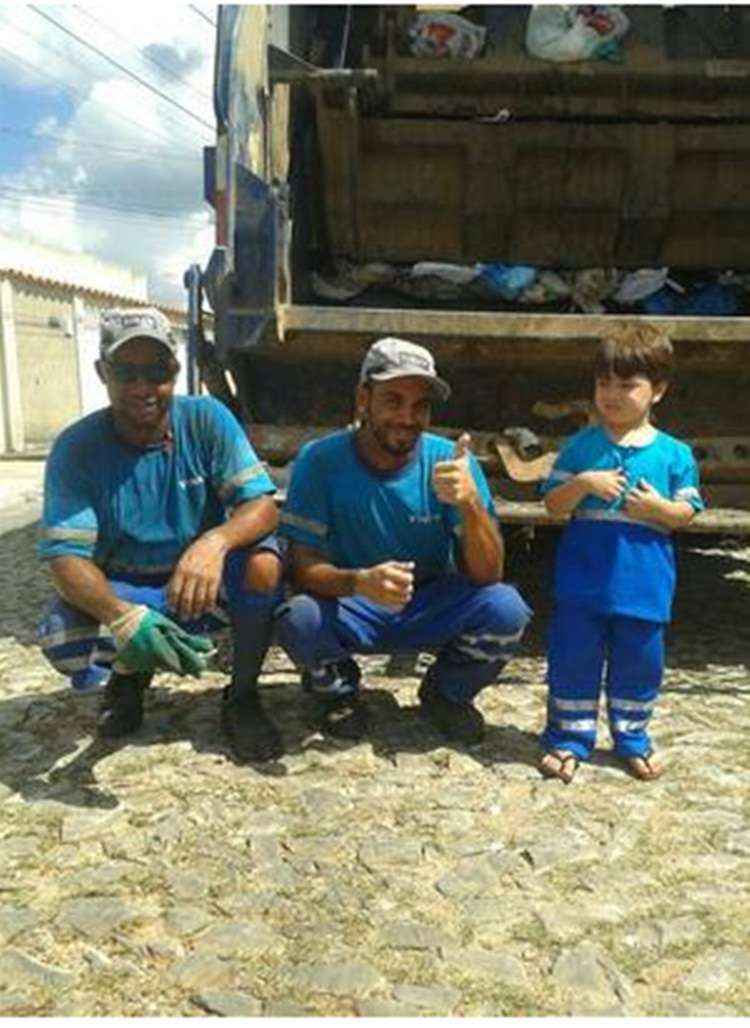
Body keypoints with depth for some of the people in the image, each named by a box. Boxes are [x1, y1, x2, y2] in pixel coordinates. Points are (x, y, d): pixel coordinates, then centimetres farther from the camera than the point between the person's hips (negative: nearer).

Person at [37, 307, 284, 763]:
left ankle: (243, 696, -5)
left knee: (263, 563, -31)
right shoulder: (76, 449, -14)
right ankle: (129, 674, 10)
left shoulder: (206, 420, -12)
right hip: (122, 590, 0)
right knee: (63, 643, -29)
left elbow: (263, 507, -19)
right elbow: (67, 556, -22)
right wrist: (121, 616, -43)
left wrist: (214, 541, -43)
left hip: (209, 585, 0)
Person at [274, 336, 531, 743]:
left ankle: (446, 693, 8)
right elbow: (303, 565, -18)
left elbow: (487, 575, -18)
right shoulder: (320, 461, -15)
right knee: (298, 620, -32)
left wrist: (470, 503, -37)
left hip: (432, 608, 1)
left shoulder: (450, 461, -13)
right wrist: (359, 582, -40)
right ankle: (338, 689, 6)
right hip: (351, 608, -1)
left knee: (506, 609, -26)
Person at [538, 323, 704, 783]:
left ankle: (633, 738, 32)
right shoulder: (581, 447, 2)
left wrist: (659, 507, -15)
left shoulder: (674, 454, 2)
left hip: (644, 581, 1)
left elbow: (687, 512, 5)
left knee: (639, 661, 12)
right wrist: (584, 483, -17)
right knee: (573, 658, 5)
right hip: (583, 576, 0)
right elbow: (553, 504, 1)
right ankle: (569, 738, 22)